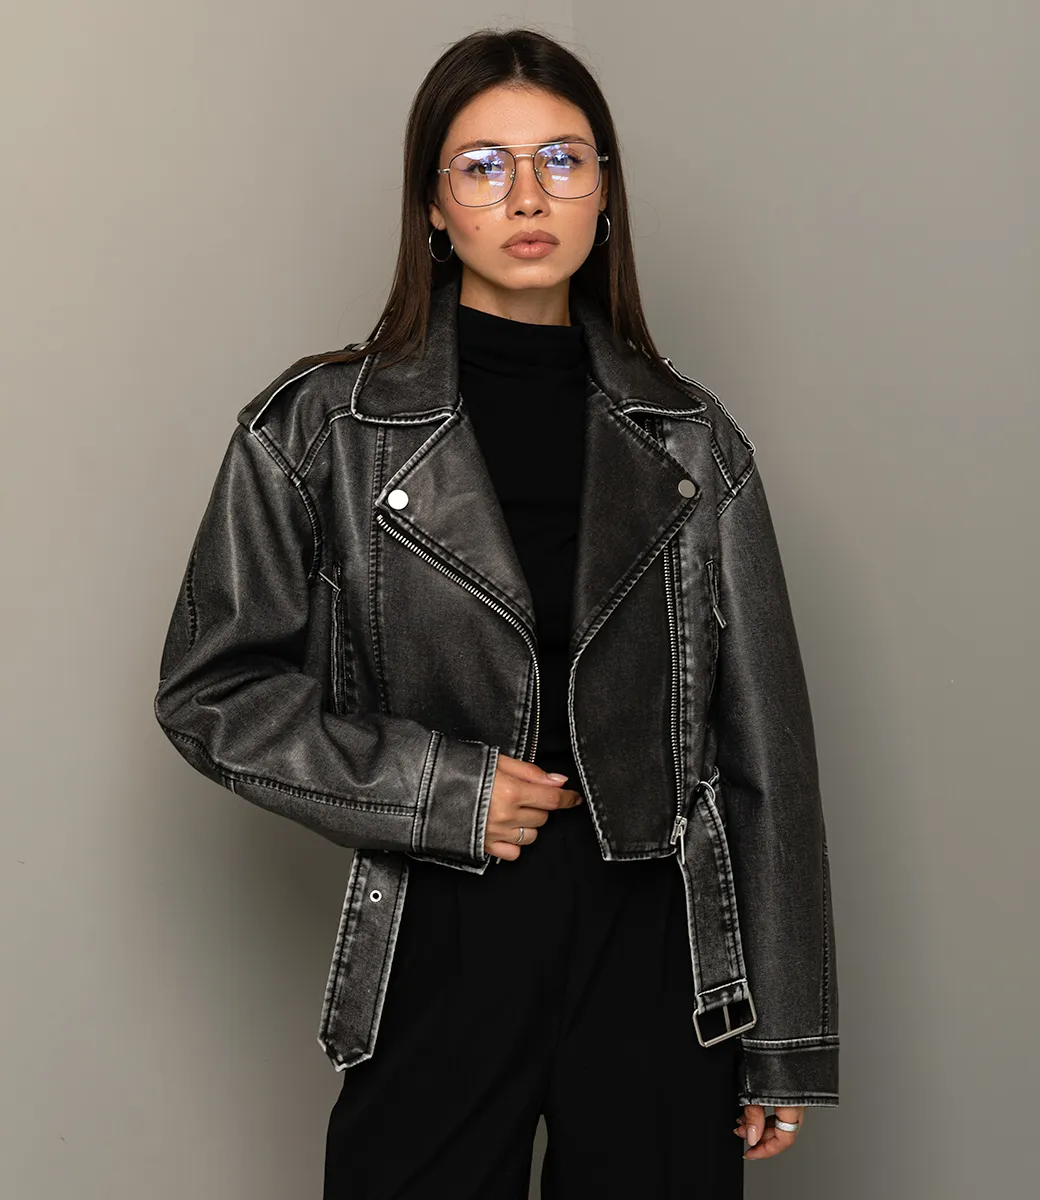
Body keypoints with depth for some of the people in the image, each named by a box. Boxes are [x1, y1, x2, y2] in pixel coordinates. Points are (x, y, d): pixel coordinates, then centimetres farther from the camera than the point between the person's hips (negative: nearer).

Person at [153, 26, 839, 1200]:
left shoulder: (690, 441, 4)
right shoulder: (319, 431, -1)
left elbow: (763, 747, 5)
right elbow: (211, 688, 1)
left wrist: (786, 1041, 4)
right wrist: (437, 788, -11)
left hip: (658, 950, 2)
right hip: (438, 954, -1)